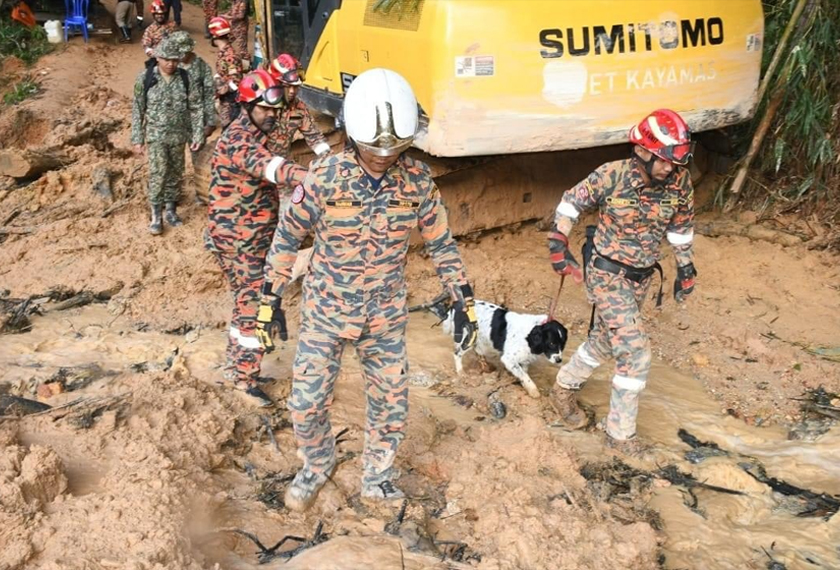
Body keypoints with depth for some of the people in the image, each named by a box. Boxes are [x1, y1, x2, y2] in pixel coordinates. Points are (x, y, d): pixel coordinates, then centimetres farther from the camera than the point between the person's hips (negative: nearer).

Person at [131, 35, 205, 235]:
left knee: (175, 173, 11)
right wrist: (137, 138, -3)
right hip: (156, 135, -2)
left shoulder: (185, 78, -3)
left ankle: (171, 209, 27)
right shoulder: (145, 77, -7)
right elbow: (137, 110, -2)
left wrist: (198, 135, -4)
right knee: (158, 174, -10)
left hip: (178, 135, 2)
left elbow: (195, 108, 1)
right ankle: (156, 216, 0)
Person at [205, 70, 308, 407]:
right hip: (239, 243, -10)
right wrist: (306, 176, -62)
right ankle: (245, 378, 5)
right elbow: (263, 164, -44)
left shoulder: (255, 135, 12)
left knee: (246, 303, 18)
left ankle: (236, 365, 31)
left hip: (253, 239, 10)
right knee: (255, 306, -5)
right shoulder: (237, 140, -22)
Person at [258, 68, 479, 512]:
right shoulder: (324, 178, -18)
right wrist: (270, 301, -3)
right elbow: (287, 238, -6)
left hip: (387, 314, 2)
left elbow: (441, 243, 1)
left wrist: (464, 301, 2)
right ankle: (316, 466, 37)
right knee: (307, 403, 6)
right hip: (326, 309, -1)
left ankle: (377, 478, 37)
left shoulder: (419, 181, -12)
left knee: (391, 404, 11)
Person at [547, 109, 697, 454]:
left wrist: (685, 267, 13)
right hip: (608, 275, -6)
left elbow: (681, 226, 8)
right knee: (636, 353, -11)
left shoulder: (679, 182, -9)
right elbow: (571, 202, -7)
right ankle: (620, 433, 5)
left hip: (641, 279, 6)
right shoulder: (613, 175, -21)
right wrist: (559, 245, -12)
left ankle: (564, 389, 45)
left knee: (605, 341, 21)